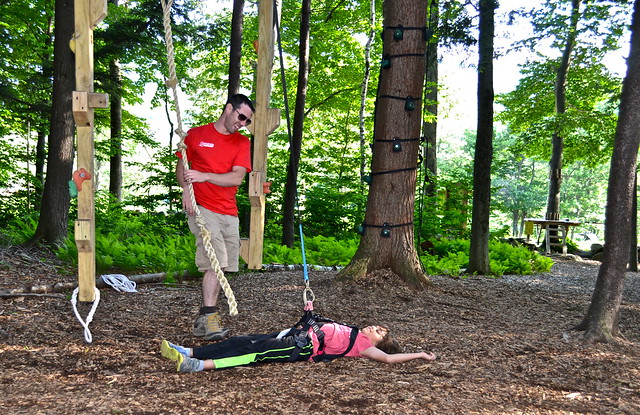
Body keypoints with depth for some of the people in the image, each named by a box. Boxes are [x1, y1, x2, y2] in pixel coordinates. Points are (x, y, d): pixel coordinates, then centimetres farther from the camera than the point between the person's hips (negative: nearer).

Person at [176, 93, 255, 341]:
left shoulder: (242, 142, 9)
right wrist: (186, 188, -10)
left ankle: (204, 321, 15)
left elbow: (238, 177, -4)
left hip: (229, 212, 4)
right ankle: (209, 317, -13)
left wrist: (205, 176, -17)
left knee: (221, 266, 4)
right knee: (215, 262, -18)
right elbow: (181, 165, 11)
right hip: (202, 208, -4)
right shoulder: (196, 135, 6)